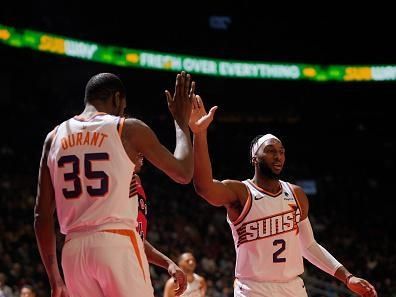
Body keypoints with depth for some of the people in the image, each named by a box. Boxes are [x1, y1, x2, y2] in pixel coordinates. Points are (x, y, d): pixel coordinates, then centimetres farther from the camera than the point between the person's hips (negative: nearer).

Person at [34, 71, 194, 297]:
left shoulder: (55, 137, 12)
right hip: (118, 245, -4)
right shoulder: (129, 130, 1)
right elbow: (183, 173, 8)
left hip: (74, 249, 4)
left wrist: (54, 277, 15)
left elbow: (42, 214, 10)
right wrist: (182, 122, 22)